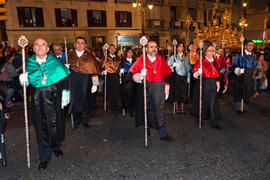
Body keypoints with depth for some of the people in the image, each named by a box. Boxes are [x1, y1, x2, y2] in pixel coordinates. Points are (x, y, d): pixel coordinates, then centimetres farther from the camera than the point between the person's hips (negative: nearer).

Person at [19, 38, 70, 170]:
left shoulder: (55, 62, -3)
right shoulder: (29, 63, 3)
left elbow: (64, 78, 0)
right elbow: (27, 82, 7)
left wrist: (65, 93, -7)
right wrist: (24, 80, -15)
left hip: (53, 98, -1)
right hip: (38, 100, 1)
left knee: (55, 123, 9)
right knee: (41, 126, 5)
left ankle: (56, 146, 36)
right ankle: (44, 157, 18)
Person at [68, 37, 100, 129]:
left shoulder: (89, 57, 3)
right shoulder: (70, 56, 9)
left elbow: (94, 72, 0)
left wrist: (95, 84, -5)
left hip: (85, 82, -1)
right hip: (73, 81, 2)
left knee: (84, 101, 4)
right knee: (74, 101, 3)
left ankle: (85, 121, 21)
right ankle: (76, 121, 20)